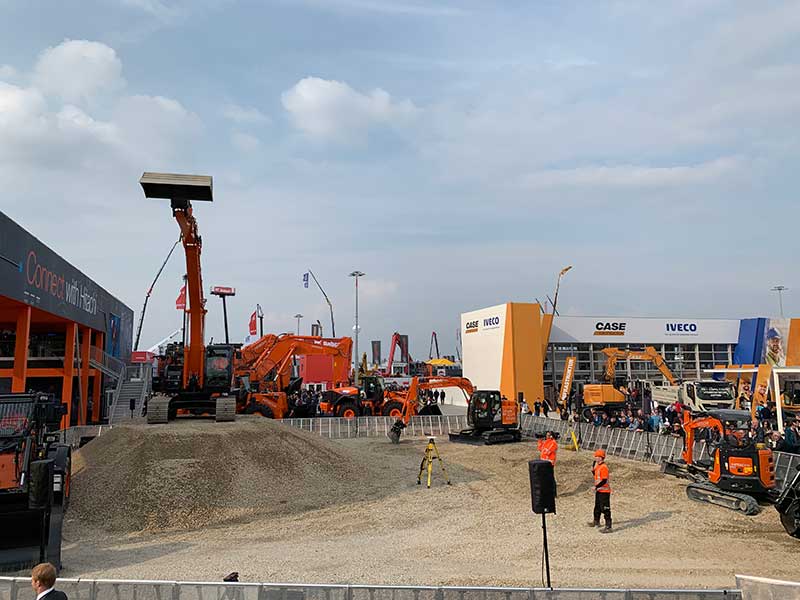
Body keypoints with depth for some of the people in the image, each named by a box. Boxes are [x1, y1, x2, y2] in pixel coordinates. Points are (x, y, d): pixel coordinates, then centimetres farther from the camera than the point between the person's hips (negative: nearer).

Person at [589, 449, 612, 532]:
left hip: (604, 491, -11)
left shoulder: (604, 467, -22)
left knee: (605, 509, -6)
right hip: (598, 491, 11)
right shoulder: (597, 466, 8)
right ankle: (596, 522, 42)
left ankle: (608, 527, -2)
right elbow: (595, 475, 20)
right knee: (597, 507, 25)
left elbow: (604, 480, -25)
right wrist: (593, 470, 3)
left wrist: (596, 487, -25)